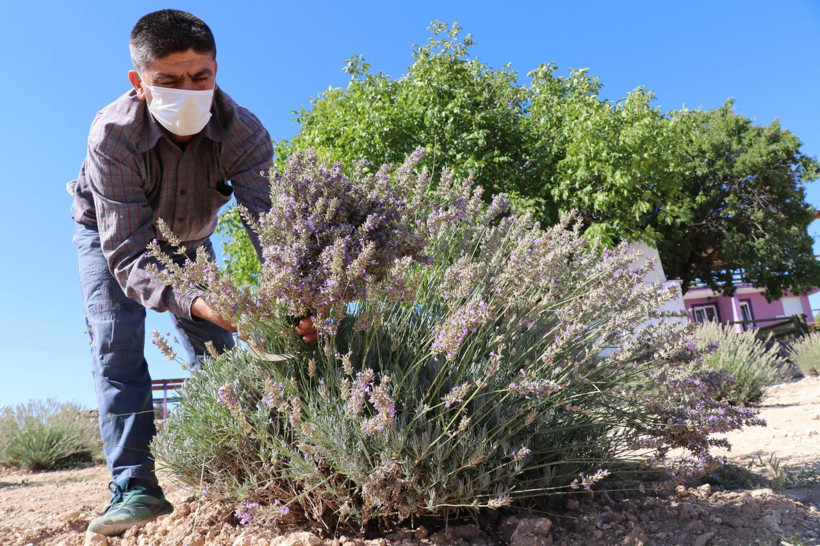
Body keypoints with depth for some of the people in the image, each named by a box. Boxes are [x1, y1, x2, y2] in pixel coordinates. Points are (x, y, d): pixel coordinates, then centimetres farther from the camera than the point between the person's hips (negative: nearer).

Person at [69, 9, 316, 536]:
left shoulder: (245, 133, -33)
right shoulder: (113, 135, -39)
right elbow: (127, 254, -42)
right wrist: (197, 302, -60)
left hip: (189, 236, 2)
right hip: (111, 233, -1)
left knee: (215, 348, -6)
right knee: (117, 345, -17)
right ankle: (135, 486, -11)